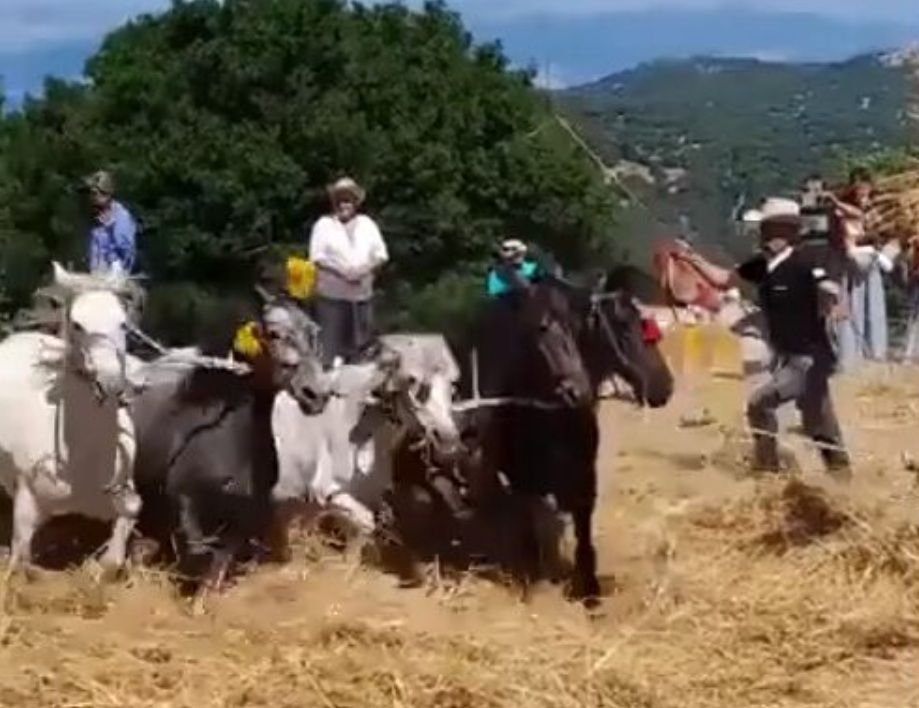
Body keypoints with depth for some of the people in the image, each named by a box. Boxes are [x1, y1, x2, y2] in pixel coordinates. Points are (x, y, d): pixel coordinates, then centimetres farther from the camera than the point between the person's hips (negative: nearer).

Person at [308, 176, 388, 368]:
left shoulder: (367, 224, 10)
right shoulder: (324, 225, 0)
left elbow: (381, 255, 8)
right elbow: (317, 258, -8)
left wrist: (367, 272, -11)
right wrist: (342, 274, -19)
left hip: (362, 294, 4)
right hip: (332, 295, -3)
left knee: (359, 342, 9)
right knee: (331, 343, -5)